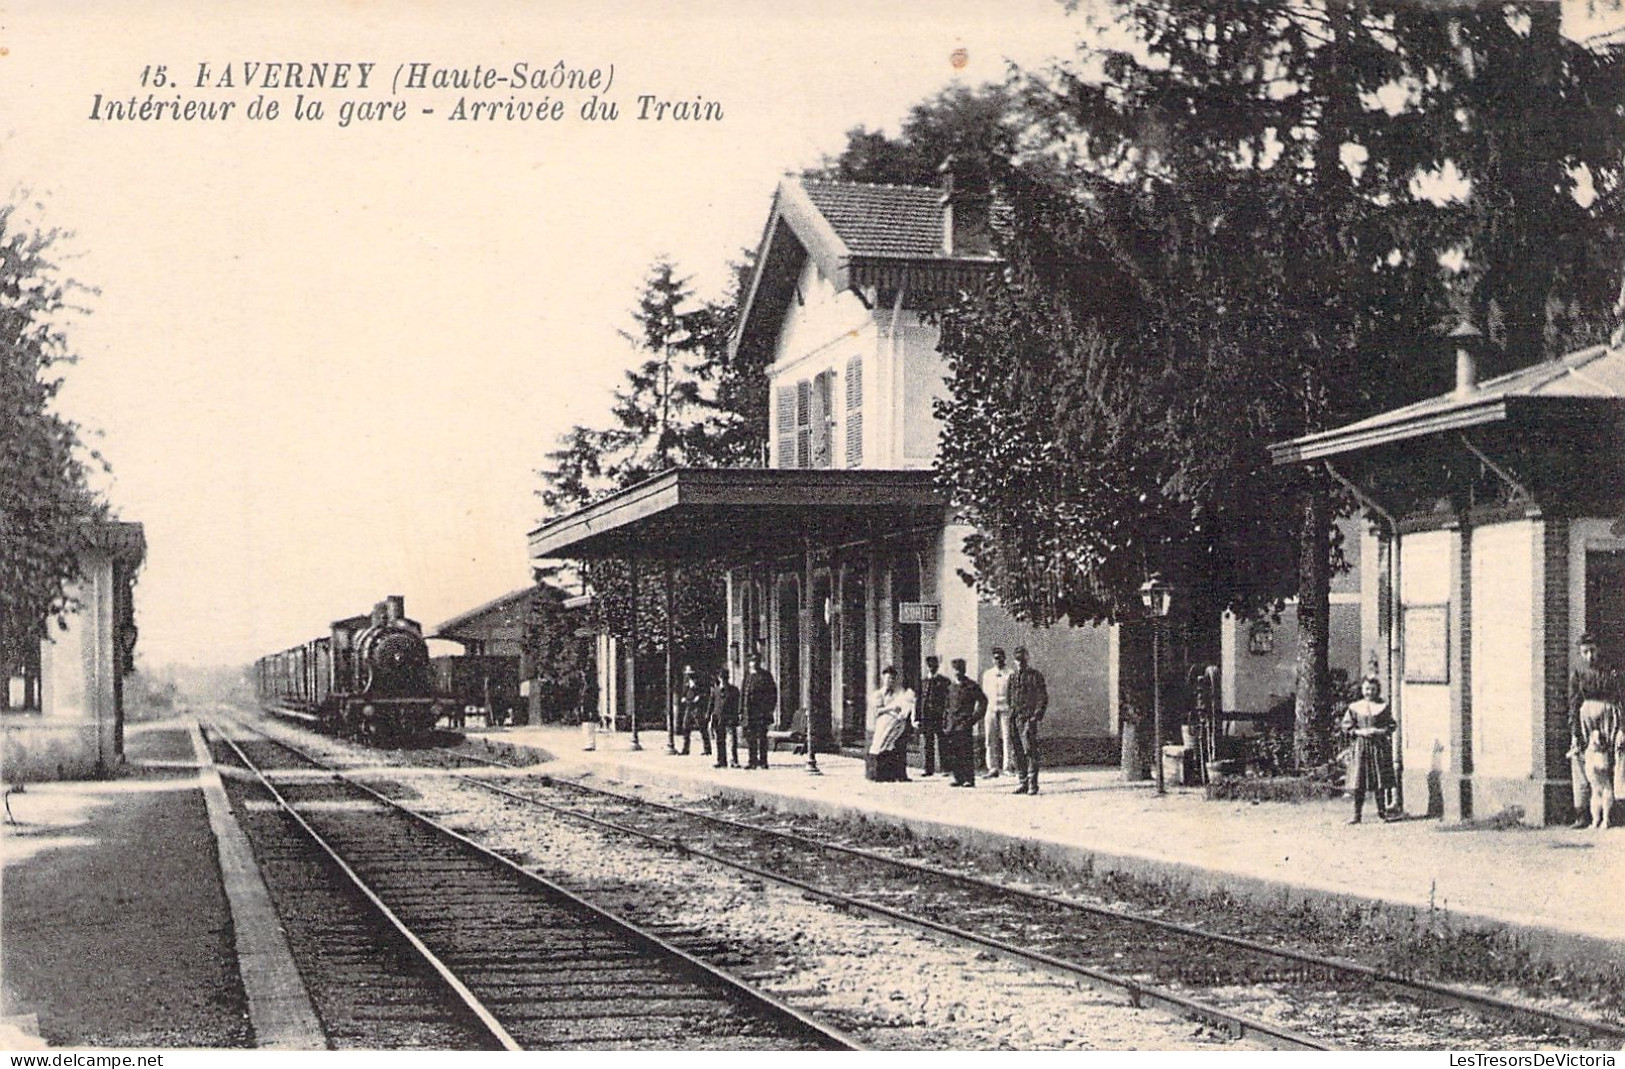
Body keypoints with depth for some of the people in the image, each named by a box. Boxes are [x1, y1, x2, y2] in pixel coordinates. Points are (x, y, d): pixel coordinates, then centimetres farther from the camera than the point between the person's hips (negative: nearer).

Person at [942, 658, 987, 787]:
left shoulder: (971, 686, -2)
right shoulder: (951, 686, 15)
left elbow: (983, 701, -1)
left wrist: (975, 718, -5)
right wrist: (946, 720, 14)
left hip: (965, 723, -6)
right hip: (951, 724, 6)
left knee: (966, 753, -7)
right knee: (951, 753, 1)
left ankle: (969, 779, -4)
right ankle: (958, 779, 9)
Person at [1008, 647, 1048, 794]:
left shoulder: (1036, 675, 1)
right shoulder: (1012, 677, 15)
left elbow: (1043, 697, 0)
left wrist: (1038, 715, -10)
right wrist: (1009, 717, 11)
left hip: (1028, 719, -5)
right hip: (1014, 720, 5)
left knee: (1030, 751, -9)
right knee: (1018, 753, 6)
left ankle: (1033, 784, -8)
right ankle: (1023, 783, 14)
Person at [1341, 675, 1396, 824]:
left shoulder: (1383, 707, 4)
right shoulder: (1354, 707, 4)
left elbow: (1392, 725, 4)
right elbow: (1346, 725, 4)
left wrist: (1379, 731, -12)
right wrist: (1359, 732, -11)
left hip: (1379, 746, 0)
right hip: (1360, 747, 0)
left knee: (1381, 781, 2)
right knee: (1358, 783, -3)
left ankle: (1382, 810, 14)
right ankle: (1356, 813, 1)